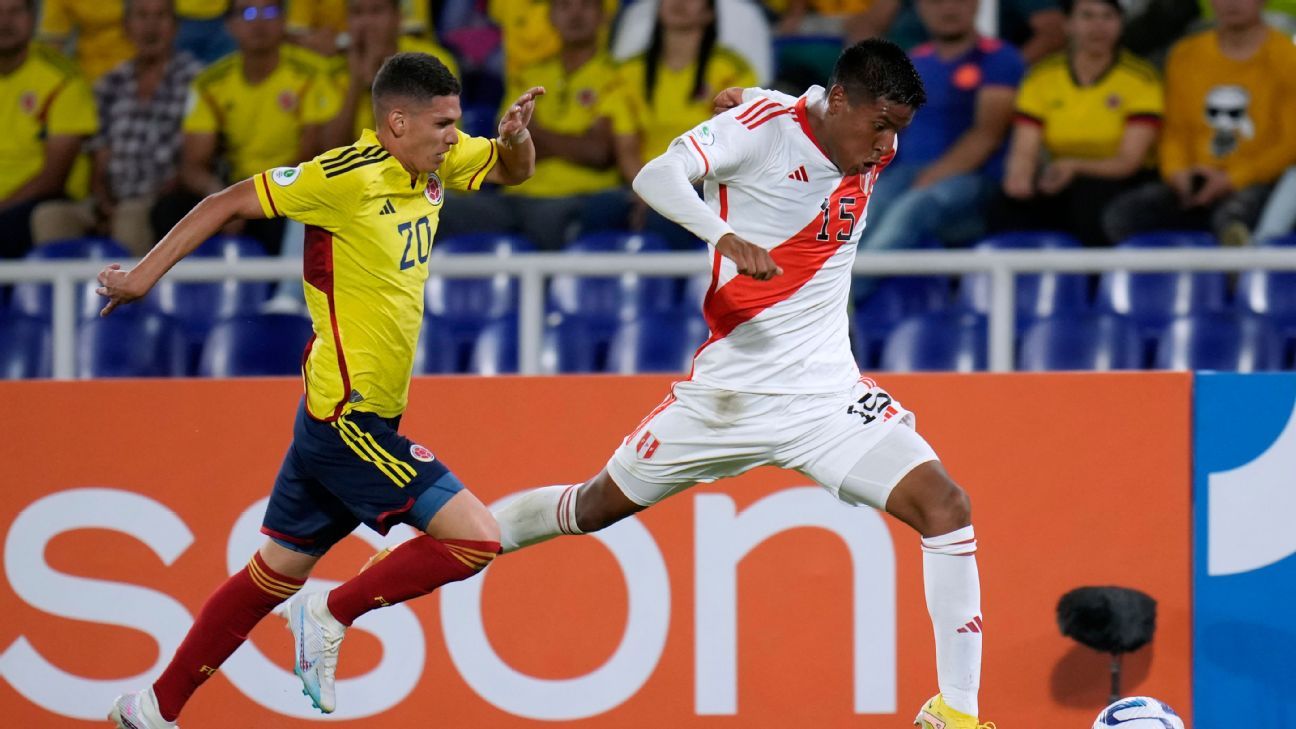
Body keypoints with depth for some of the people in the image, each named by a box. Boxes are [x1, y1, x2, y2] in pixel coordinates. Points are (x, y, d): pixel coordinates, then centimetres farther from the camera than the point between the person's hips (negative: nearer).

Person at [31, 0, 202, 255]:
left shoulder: (192, 78, 5)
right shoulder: (110, 86, 18)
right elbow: (100, 167, 15)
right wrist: (104, 205, -6)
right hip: (115, 203, 4)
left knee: (131, 215, -38)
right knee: (49, 215, -24)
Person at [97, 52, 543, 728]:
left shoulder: (439, 162, 6)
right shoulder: (345, 177, -17)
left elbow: (512, 170, 23)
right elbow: (229, 203, -10)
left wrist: (515, 135, -1)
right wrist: (144, 273, -7)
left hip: (334, 419, 9)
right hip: (349, 417, -9)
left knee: (277, 572, 15)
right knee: (475, 538, -12)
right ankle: (332, 615, 2)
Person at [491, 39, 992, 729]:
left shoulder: (867, 161, 4)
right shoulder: (766, 123, -13)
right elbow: (656, 176, -28)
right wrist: (722, 234, -40)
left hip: (828, 395, 4)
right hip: (728, 389, -4)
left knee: (946, 506, -16)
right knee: (599, 505, 13)